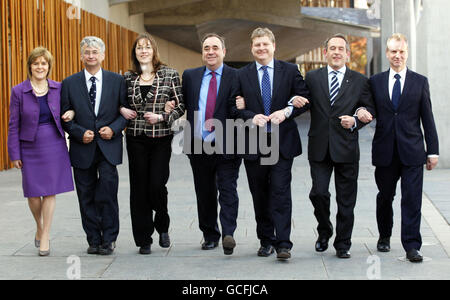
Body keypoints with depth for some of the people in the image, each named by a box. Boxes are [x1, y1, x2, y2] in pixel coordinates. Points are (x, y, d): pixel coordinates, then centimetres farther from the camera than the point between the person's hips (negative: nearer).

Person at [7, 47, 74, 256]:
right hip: (30, 148, -1)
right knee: (33, 193, 4)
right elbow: (14, 125, -1)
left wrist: (70, 113, -3)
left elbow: (68, 108, 19)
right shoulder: (18, 91, -3)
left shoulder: (58, 88, 2)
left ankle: (45, 236, 11)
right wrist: (14, 154, -3)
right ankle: (39, 227, 31)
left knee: (50, 191, 1)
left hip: (54, 146, 1)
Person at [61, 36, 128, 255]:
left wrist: (114, 129, -10)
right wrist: (80, 133, -9)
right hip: (82, 148, 2)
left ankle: (109, 238, 5)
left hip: (108, 146, -1)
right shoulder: (69, 83, 6)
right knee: (87, 196, 6)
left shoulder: (117, 81, 5)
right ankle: (94, 239, 18)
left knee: (107, 193, -8)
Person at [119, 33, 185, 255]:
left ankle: (162, 226, 22)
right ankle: (144, 240, 12)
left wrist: (161, 117, -12)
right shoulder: (128, 78, 7)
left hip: (161, 138, -2)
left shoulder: (169, 75, 1)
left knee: (157, 185, -8)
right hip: (136, 139, 2)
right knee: (139, 188, 3)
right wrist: (122, 110, -1)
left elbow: (180, 105, 2)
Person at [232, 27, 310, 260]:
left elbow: (305, 99, 4)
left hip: (282, 142, -2)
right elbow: (235, 107, 6)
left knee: (281, 191, -8)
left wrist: (287, 111, -12)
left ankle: (283, 243, -6)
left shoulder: (290, 71, 5)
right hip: (254, 143, 2)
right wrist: (252, 117, -12)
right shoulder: (242, 75, 8)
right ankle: (266, 241, 20)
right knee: (259, 194, 9)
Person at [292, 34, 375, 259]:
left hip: (347, 148, 0)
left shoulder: (360, 81, 7)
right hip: (319, 147, 0)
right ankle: (324, 230, 22)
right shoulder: (312, 78, 8)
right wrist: (295, 102, -17)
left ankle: (343, 244, 18)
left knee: (346, 200, 4)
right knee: (318, 193, -6)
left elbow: (369, 110, 7)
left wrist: (355, 121, -11)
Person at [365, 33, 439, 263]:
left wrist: (433, 151, 1)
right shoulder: (375, 82, 7)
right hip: (385, 151, 1)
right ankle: (384, 236, 32)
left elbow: (427, 119, 4)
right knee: (385, 196, 13)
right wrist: (361, 115, -13)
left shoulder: (420, 82, 5)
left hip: (412, 151, -1)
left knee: (412, 199, -4)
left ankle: (411, 246, 1)